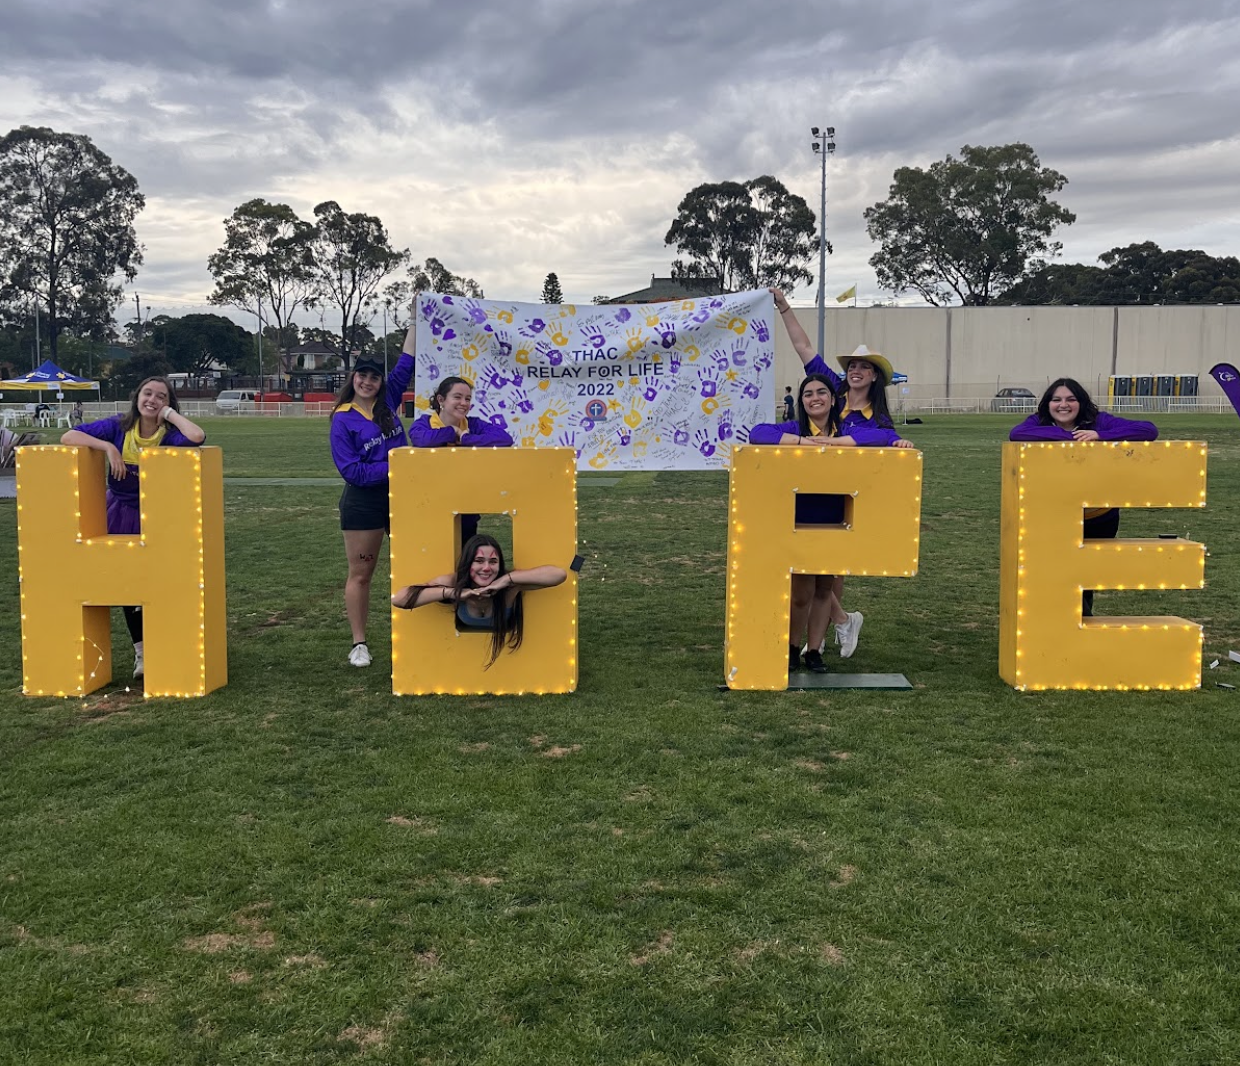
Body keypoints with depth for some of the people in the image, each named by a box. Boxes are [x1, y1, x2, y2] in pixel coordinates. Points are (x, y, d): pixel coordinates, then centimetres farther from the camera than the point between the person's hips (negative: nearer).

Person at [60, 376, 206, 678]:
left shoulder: (169, 434, -15)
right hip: (121, 514, 3)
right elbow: (68, 437, -11)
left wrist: (170, 413, -23)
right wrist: (108, 446, -25)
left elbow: (197, 436, -38)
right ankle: (141, 653, 23)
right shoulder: (118, 426, -9)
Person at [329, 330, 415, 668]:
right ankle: (359, 644, 13)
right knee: (360, 574, 5)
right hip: (363, 502, -4)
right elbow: (351, 470, -13)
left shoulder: (388, 402, 6)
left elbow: (406, 363, 6)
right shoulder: (343, 419, -6)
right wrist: (391, 466, -16)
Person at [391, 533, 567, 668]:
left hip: (505, 645, -1)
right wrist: (454, 593, -49)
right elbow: (398, 599, -43)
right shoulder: (453, 582, -32)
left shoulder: (509, 585, -35)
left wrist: (507, 579, -48)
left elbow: (559, 574, -48)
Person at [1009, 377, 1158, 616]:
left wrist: (1100, 435, -37)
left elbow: (1149, 430, -25)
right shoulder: (1040, 423, -15)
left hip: (1099, 518, 1)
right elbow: (1016, 434, -38)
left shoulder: (1098, 421, -17)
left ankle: (1083, 616, 44)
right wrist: (1067, 435, -38)